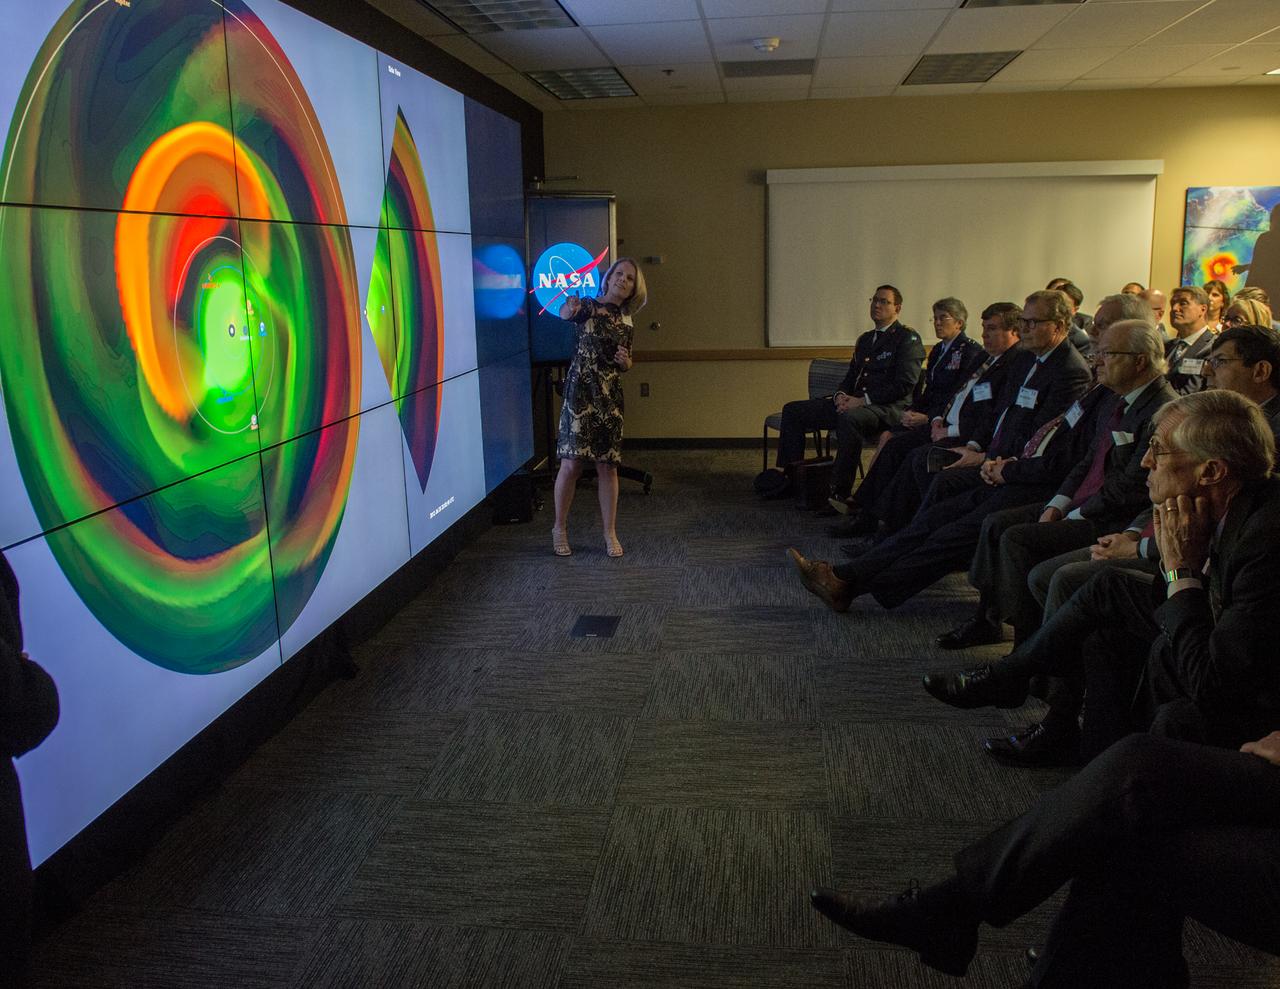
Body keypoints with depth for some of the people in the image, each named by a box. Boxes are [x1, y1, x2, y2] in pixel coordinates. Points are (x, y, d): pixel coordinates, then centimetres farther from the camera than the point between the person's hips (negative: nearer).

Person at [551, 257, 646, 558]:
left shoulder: (626, 319, 13)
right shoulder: (589, 306, -3)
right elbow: (565, 313, -27)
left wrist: (626, 362, -2)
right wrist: (569, 308, -51)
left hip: (611, 396, 5)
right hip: (581, 391, -5)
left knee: (608, 465, 5)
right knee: (572, 462, -6)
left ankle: (610, 533, 14)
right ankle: (560, 528, 11)